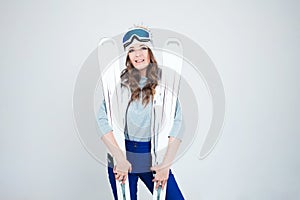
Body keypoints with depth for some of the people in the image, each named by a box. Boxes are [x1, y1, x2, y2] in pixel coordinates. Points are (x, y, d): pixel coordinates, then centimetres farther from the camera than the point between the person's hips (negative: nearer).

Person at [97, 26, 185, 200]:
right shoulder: (120, 83, -6)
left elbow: (176, 124, -7)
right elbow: (103, 119, -11)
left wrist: (166, 164, -12)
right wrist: (119, 158, -16)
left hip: (154, 157, 1)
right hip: (122, 154, 0)